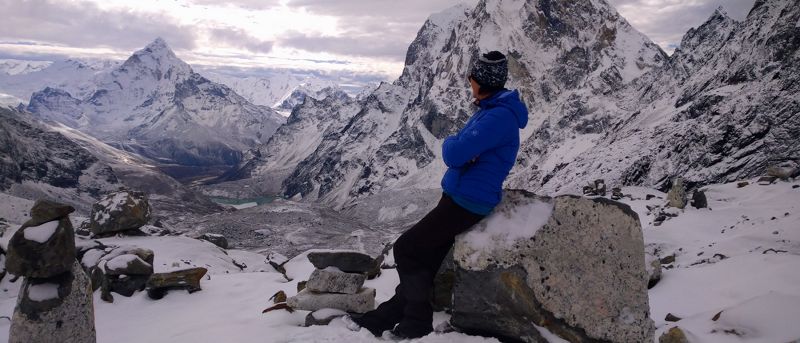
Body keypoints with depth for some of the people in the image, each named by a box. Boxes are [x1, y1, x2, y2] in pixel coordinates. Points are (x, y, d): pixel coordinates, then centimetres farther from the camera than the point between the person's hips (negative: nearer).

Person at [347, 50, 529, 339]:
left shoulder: (499, 116, -21)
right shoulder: (491, 110, 13)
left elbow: (454, 154, -28)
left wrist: (449, 143, -5)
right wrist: (455, 145, -10)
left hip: (466, 202, -10)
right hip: (459, 195, 10)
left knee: (406, 248, -4)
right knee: (424, 259, 11)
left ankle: (418, 322, 8)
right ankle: (388, 316, 20)